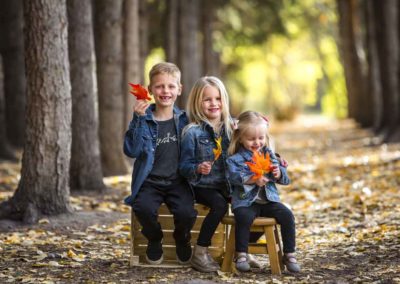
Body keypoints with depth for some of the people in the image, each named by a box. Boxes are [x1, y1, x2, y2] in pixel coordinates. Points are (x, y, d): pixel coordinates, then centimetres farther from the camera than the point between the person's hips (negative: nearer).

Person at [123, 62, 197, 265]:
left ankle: (182, 241, 10)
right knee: (144, 208, -31)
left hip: (178, 182, 1)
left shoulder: (184, 119, 7)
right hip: (150, 181, -1)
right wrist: (139, 119, -19)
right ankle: (154, 240, 4)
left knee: (186, 213, -27)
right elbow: (132, 151, -12)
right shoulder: (143, 118, 0)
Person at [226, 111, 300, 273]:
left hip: (269, 200, 4)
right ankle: (241, 255, -21)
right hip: (246, 201, -4)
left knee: (287, 215, -17)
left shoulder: (269, 155, 16)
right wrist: (253, 179, -32)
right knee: (244, 217, -34)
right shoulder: (235, 159, 2)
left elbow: (285, 179, 15)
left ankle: (289, 255, -7)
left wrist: (279, 173, -9)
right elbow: (234, 176, -19)